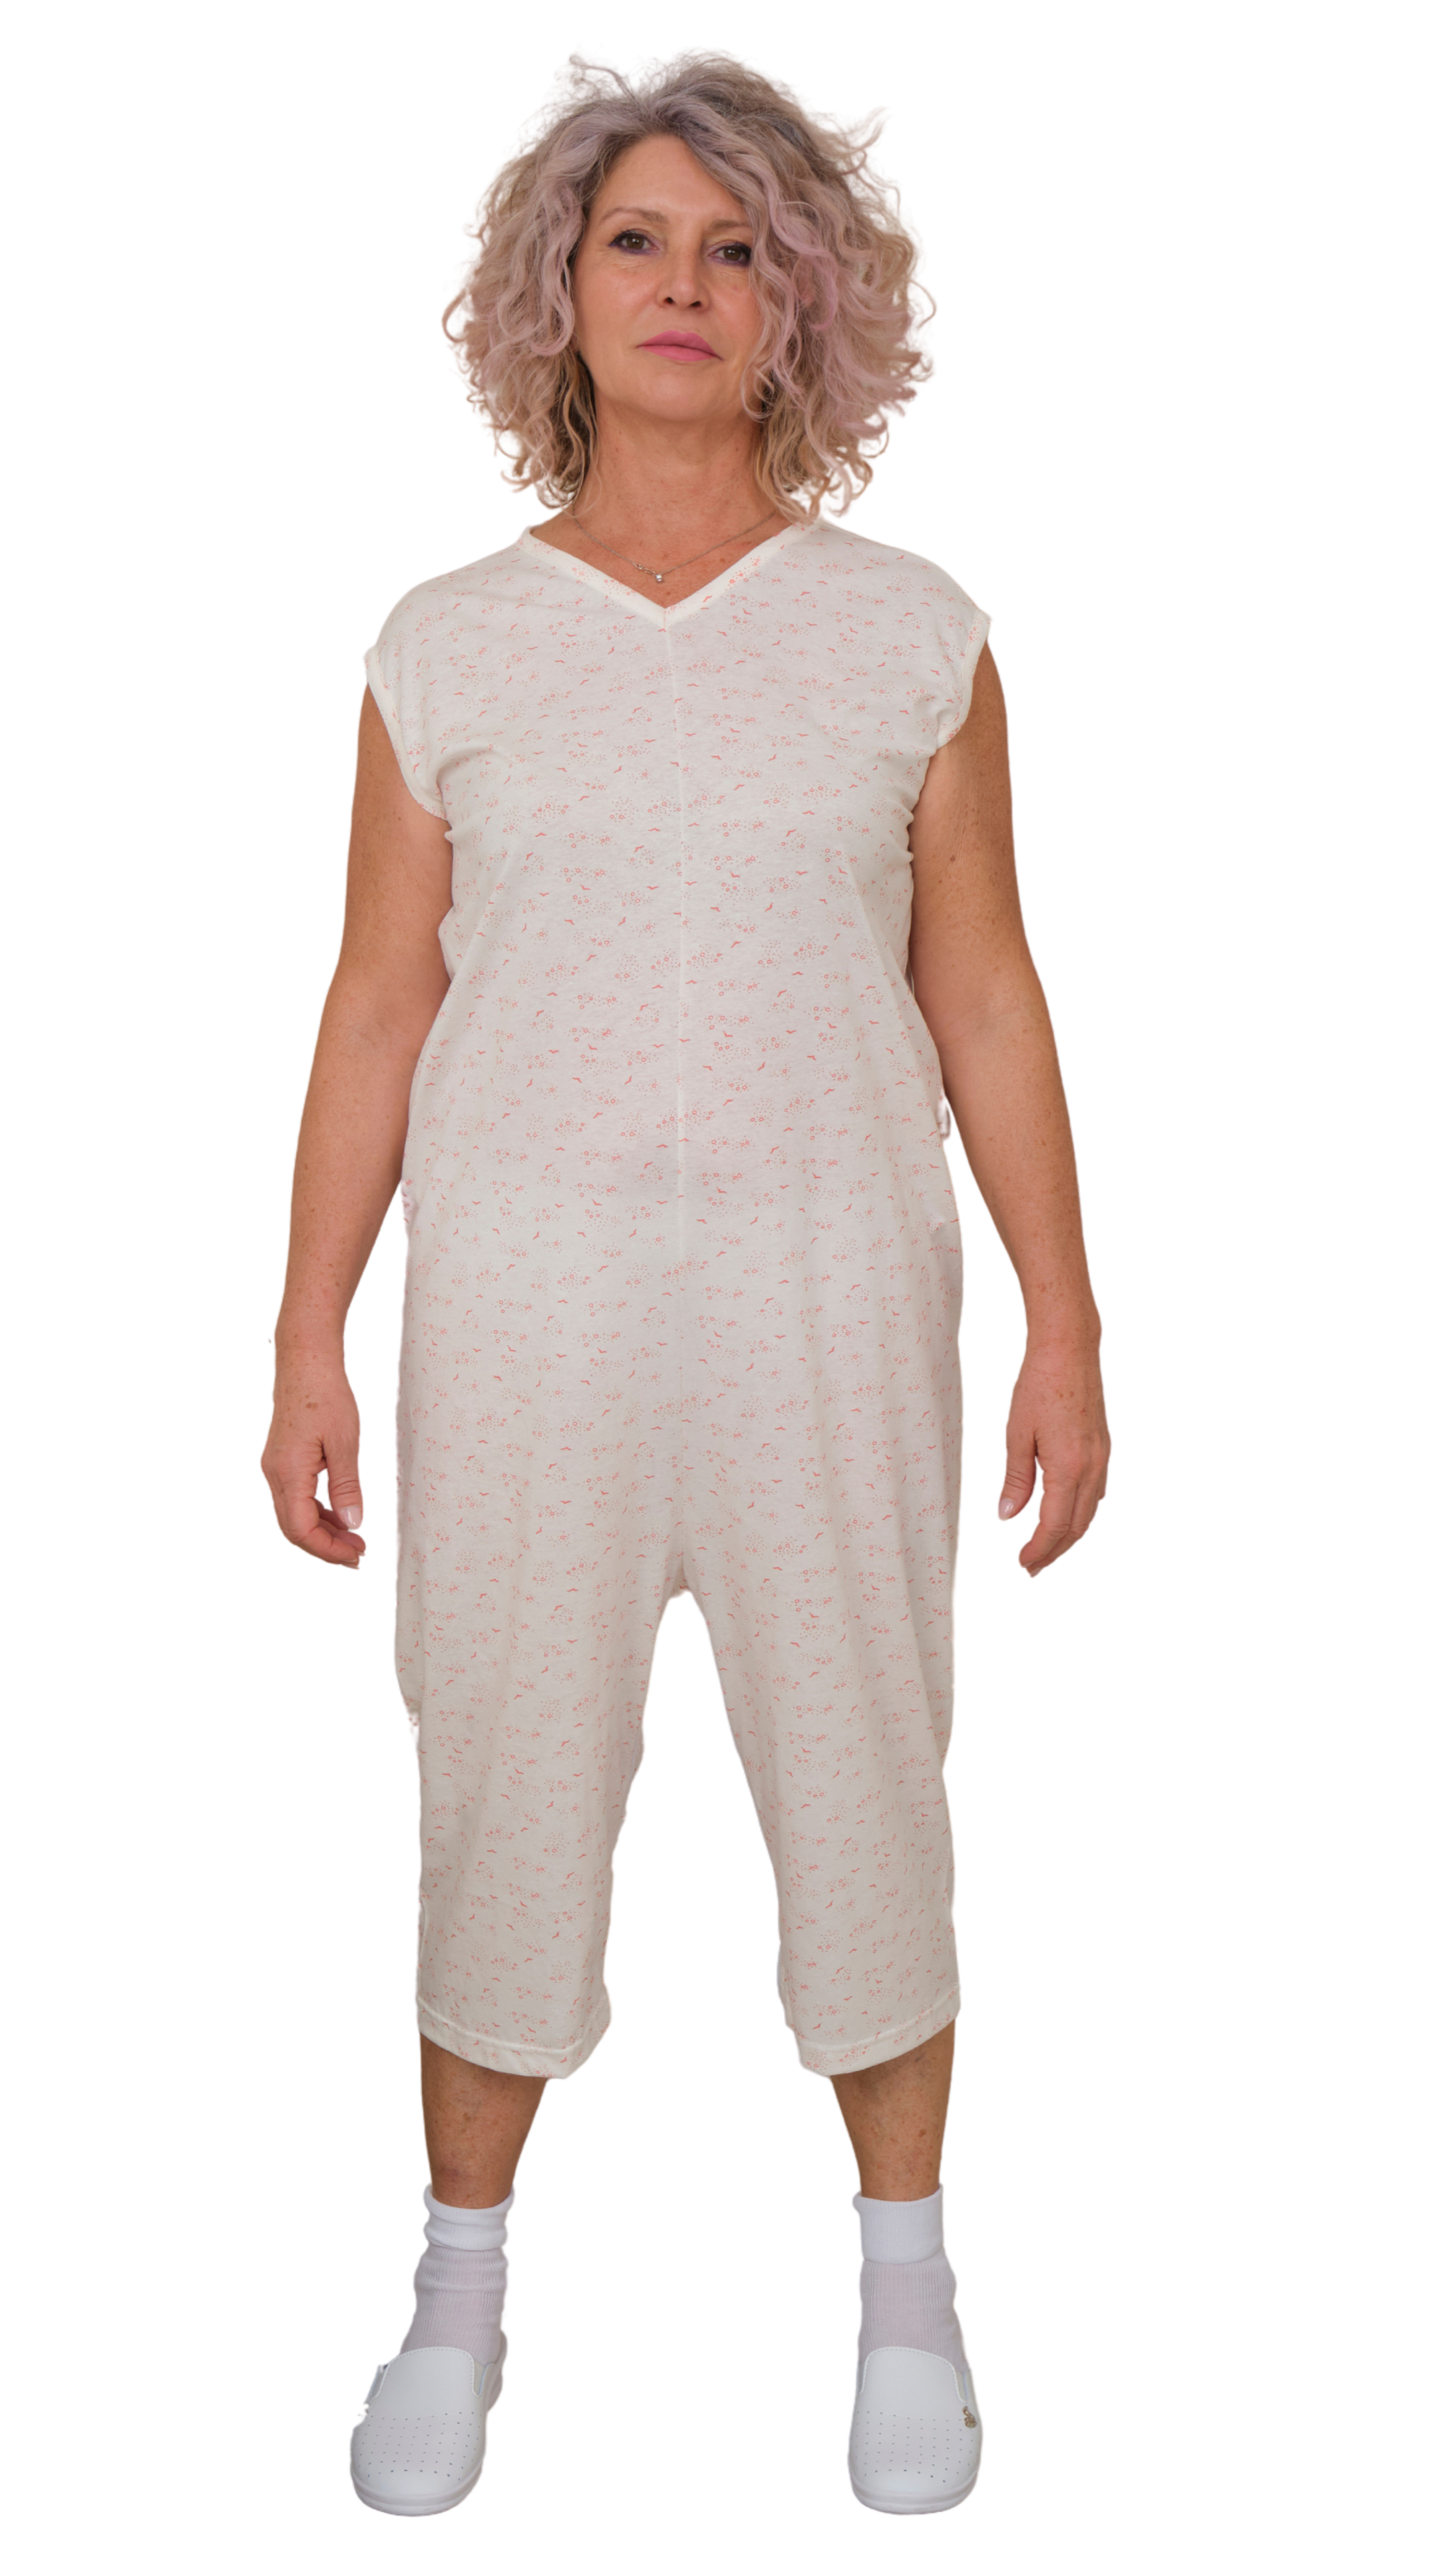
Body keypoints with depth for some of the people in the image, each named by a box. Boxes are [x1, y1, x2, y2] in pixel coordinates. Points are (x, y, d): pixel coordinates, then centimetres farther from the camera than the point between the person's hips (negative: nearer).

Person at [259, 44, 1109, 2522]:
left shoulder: (911, 629, 2)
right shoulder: (445, 647, 3)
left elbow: (984, 1001, 4)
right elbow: (375, 1010, 4)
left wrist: (1064, 1325, 2)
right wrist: (310, 1343, 1)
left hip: (832, 1293, 0)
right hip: (524, 1301, 0)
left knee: (862, 1780, 9)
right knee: (505, 1783, 8)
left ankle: (906, 2279, 31)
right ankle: (461, 2282, 30)